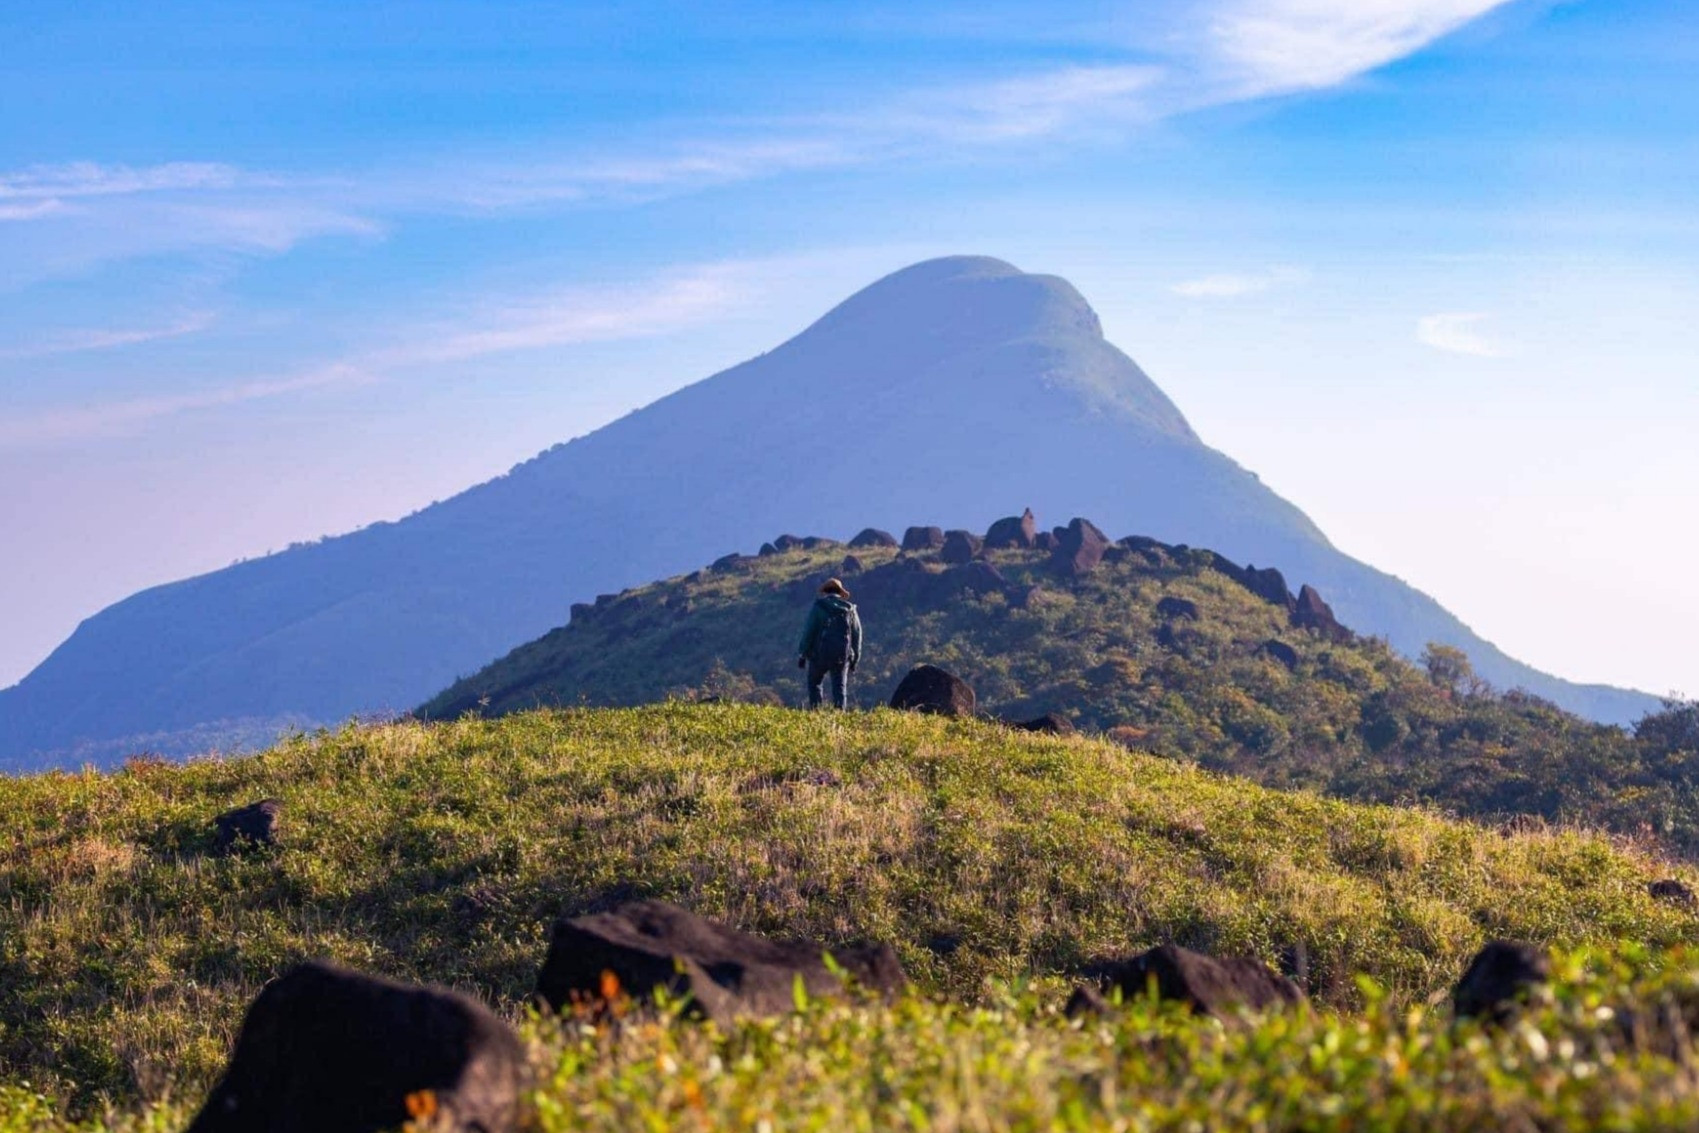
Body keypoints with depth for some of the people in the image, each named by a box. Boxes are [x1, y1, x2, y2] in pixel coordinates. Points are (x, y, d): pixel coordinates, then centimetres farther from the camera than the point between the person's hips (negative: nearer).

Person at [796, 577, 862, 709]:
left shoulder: (818, 606, -2)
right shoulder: (850, 609, 8)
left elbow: (808, 632, -5)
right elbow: (856, 636, 10)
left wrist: (802, 654, 1)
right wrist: (854, 659, 18)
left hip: (820, 654, -2)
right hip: (842, 656, 2)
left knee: (814, 683, 15)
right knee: (840, 687, 5)